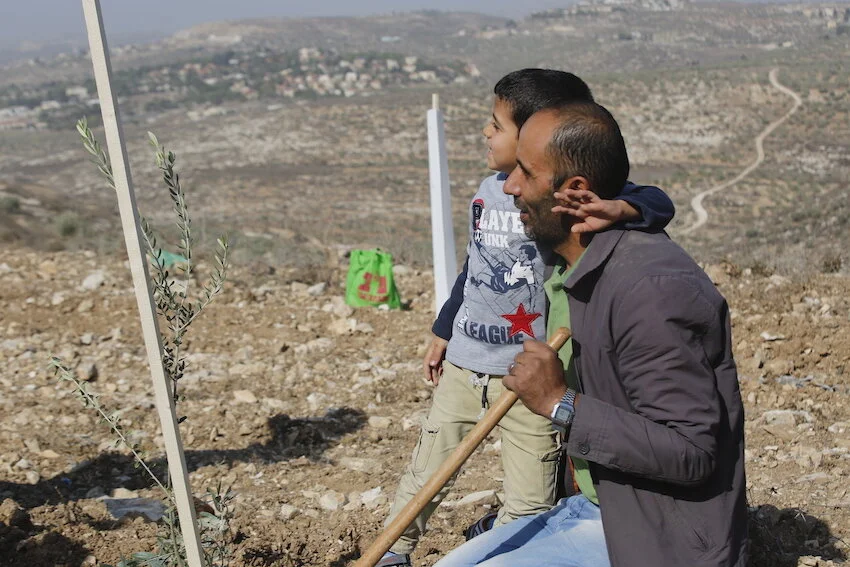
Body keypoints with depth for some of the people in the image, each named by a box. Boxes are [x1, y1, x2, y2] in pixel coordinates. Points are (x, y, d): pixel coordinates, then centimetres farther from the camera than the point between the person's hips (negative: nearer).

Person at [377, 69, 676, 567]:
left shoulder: (571, 197, -15)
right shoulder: (488, 192, 4)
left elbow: (659, 203, -26)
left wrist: (616, 208, -48)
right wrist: (443, 332, 24)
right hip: (463, 364, 5)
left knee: (531, 503, 8)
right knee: (427, 472, 14)